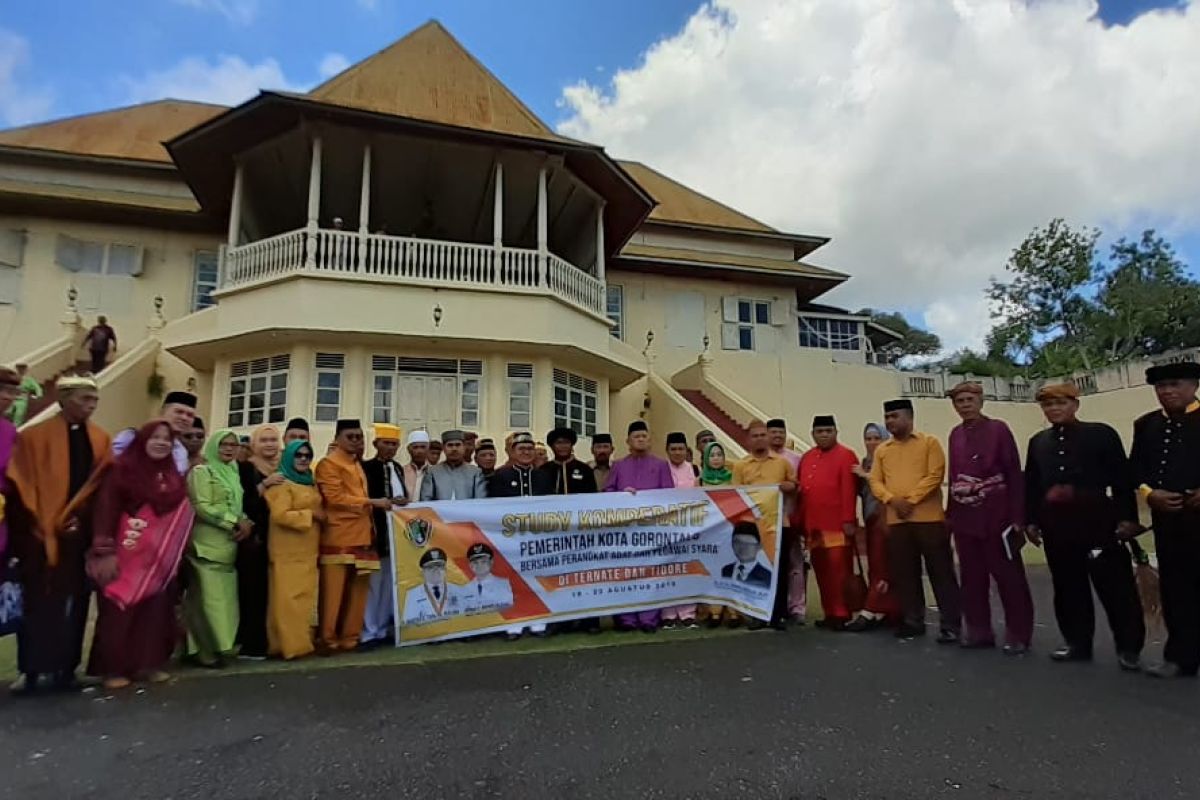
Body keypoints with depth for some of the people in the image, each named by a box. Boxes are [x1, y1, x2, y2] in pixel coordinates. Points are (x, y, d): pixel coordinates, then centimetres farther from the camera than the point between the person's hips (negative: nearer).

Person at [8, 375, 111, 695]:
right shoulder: (34, 436, -1)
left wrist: (76, 518, -6)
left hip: (81, 534, 3)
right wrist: (45, 525, -10)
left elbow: (103, 486, 5)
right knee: (37, 603, 4)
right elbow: (22, 484, -4)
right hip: (38, 534, -3)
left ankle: (64, 667, 15)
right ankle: (31, 670, 12)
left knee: (73, 603, 7)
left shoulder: (101, 440, 8)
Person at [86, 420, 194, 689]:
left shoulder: (173, 476, 11)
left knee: (154, 610, 7)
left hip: (158, 558, 5)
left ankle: (147, 663, 17)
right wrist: (104, 551, -19)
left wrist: (174, 554, 9)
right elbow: (106, 509, -12)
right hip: (125, 554, -5)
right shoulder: (122, 469, -5)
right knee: (120, 610, 2)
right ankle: (113, 668, 13)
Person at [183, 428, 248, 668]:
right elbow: (202, 507, -13)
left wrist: (245, 523, -3)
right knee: (209, 597, -7)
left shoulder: (233, 473, 18)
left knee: (225, 597, 8)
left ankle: (219, 644, 15)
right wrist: (235, 522, -14)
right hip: (207, 544, -7)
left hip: (229, 545, 7)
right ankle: (205, 649, 0)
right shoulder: (202, 471, -4)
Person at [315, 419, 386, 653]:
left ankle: (350, 637, 17)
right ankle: (327, 639, 8)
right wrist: (372, 502, -14)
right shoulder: (328, 463, -5)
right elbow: (335, 498, -15)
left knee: (358, 590, 9)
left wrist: (370, 526, 14)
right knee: (333, 591, -2)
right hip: (338, 537, -8)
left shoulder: (358, 464, 22)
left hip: (361, 535, 8)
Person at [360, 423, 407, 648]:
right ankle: (368, 632, 9)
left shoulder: (398, 469, 15)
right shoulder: (366, 468, -5)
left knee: (390, 583, 11)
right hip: (376, 532, -6)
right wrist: (386, 503, -21)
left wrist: (403, 503, -2)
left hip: (397, 532, 6)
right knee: (373, 582, 0)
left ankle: (383, 629, 21)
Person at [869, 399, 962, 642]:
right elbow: (875, 481, 7)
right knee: (904, 573, 9)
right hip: (896, 520, 4)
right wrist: (892, 499, -12)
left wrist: (911, 500, -16)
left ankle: (951, 624, 9)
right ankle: (913, 621, 21)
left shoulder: (930, 443, 1)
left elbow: (935, 476, -9)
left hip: (929, 518, -4)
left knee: (940, 572, 0)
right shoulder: (882, 450, 13)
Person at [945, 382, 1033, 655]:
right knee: (972, 577, 11)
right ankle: (979, 630, 21)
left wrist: (1017, 516, -12)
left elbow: (1014, 474, -8)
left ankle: (1018, 635, 14)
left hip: (996, 517, -5)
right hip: (965, 518, 5)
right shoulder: (955, 434, 10)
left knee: (1008, 577, 3)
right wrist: (950, 514, 10)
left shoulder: (998, 429, -5)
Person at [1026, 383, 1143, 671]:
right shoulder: (1038, 442, 14)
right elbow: (1031, 484, 13)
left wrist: (1127, 516, -10)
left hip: (1098, 522, -4)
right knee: (1068, 587, 10)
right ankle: (1077, 643, 21)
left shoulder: (1101, 434, 1)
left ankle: (1129, 647, 13)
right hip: (1056, 526, 4)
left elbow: (1122, 478, -3)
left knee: (1115, 585, 1)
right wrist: (1030, 520, 8)